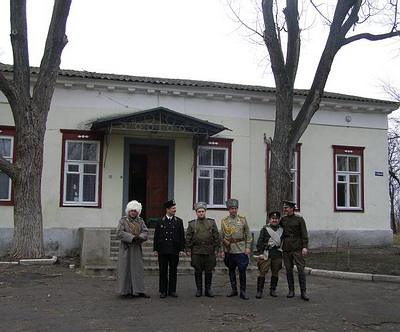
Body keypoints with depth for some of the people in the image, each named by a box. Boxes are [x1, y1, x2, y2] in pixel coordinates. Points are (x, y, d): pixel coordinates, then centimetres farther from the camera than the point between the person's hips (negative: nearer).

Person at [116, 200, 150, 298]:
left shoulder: (140, 221, 10)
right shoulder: (123, 220, -1)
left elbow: (145, 232, 5)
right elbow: (119, 233, -12)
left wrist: (140, 237, -18)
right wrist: (132, 237, -19)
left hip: (136, 249, 3)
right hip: (126, 248, -3)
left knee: (138, 269, 3)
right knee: (126, 269, 0)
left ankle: (139, 291, 6)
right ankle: (126, 290, 9)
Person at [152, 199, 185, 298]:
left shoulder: (179, 221, 6)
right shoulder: (160, 221, 5)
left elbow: (182, 237, 5)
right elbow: (156, 236, 5)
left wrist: (181, 250, -2)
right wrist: (155, 249, 0)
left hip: (174, 251, 0)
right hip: (162, 251, 0)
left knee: (173, 271, 5)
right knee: (163, 271, 4)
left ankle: (172, 291, 15)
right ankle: (163, 291, 12)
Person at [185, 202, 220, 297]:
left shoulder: (212, 222, 7)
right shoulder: (192, 224, 5)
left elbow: (216, 237, 6)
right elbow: (188, 238, 5)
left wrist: (216, 249, 0)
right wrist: (188, 250, -1)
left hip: (209, 252, 1)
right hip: (196, 252, 0)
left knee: (208, 271, 5)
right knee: (198, 271, 4)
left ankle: (208, 289, 15)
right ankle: (199, 289, 14)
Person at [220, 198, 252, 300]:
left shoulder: (242, 219, 3)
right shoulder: (224, 221, 5)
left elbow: (248, 234, 4)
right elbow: (222, 237, 8)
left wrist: (248, 247, -4)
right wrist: (222, 250, 4)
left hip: (241, 249, -2)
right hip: (229, 249, 2)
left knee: (242, 270, -4)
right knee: (231, 270, 10)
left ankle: (243, 291, 6)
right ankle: (234, 289, 22)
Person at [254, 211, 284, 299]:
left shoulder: (282, 230, 11)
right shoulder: (265, 229, 2)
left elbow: (283, 241, 18)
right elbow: (260, 242, -2)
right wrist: (260, 253, -9)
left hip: (277, 254, 4)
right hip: (266, 253, -3)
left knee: (275, 272, 9)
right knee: (263, 271, -7)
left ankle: (272, 290, 20)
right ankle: (259, 291, -4)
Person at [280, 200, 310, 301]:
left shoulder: (299, 219, -1)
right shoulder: (283, 219, 10)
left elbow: (304, 234, -4)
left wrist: (304, 247, -12)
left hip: (297, 247, -4)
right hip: (286, 247, 4)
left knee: (301, 269, -6)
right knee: (289, 269, 7)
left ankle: (303, 292, -2)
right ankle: (291, 290, 16)